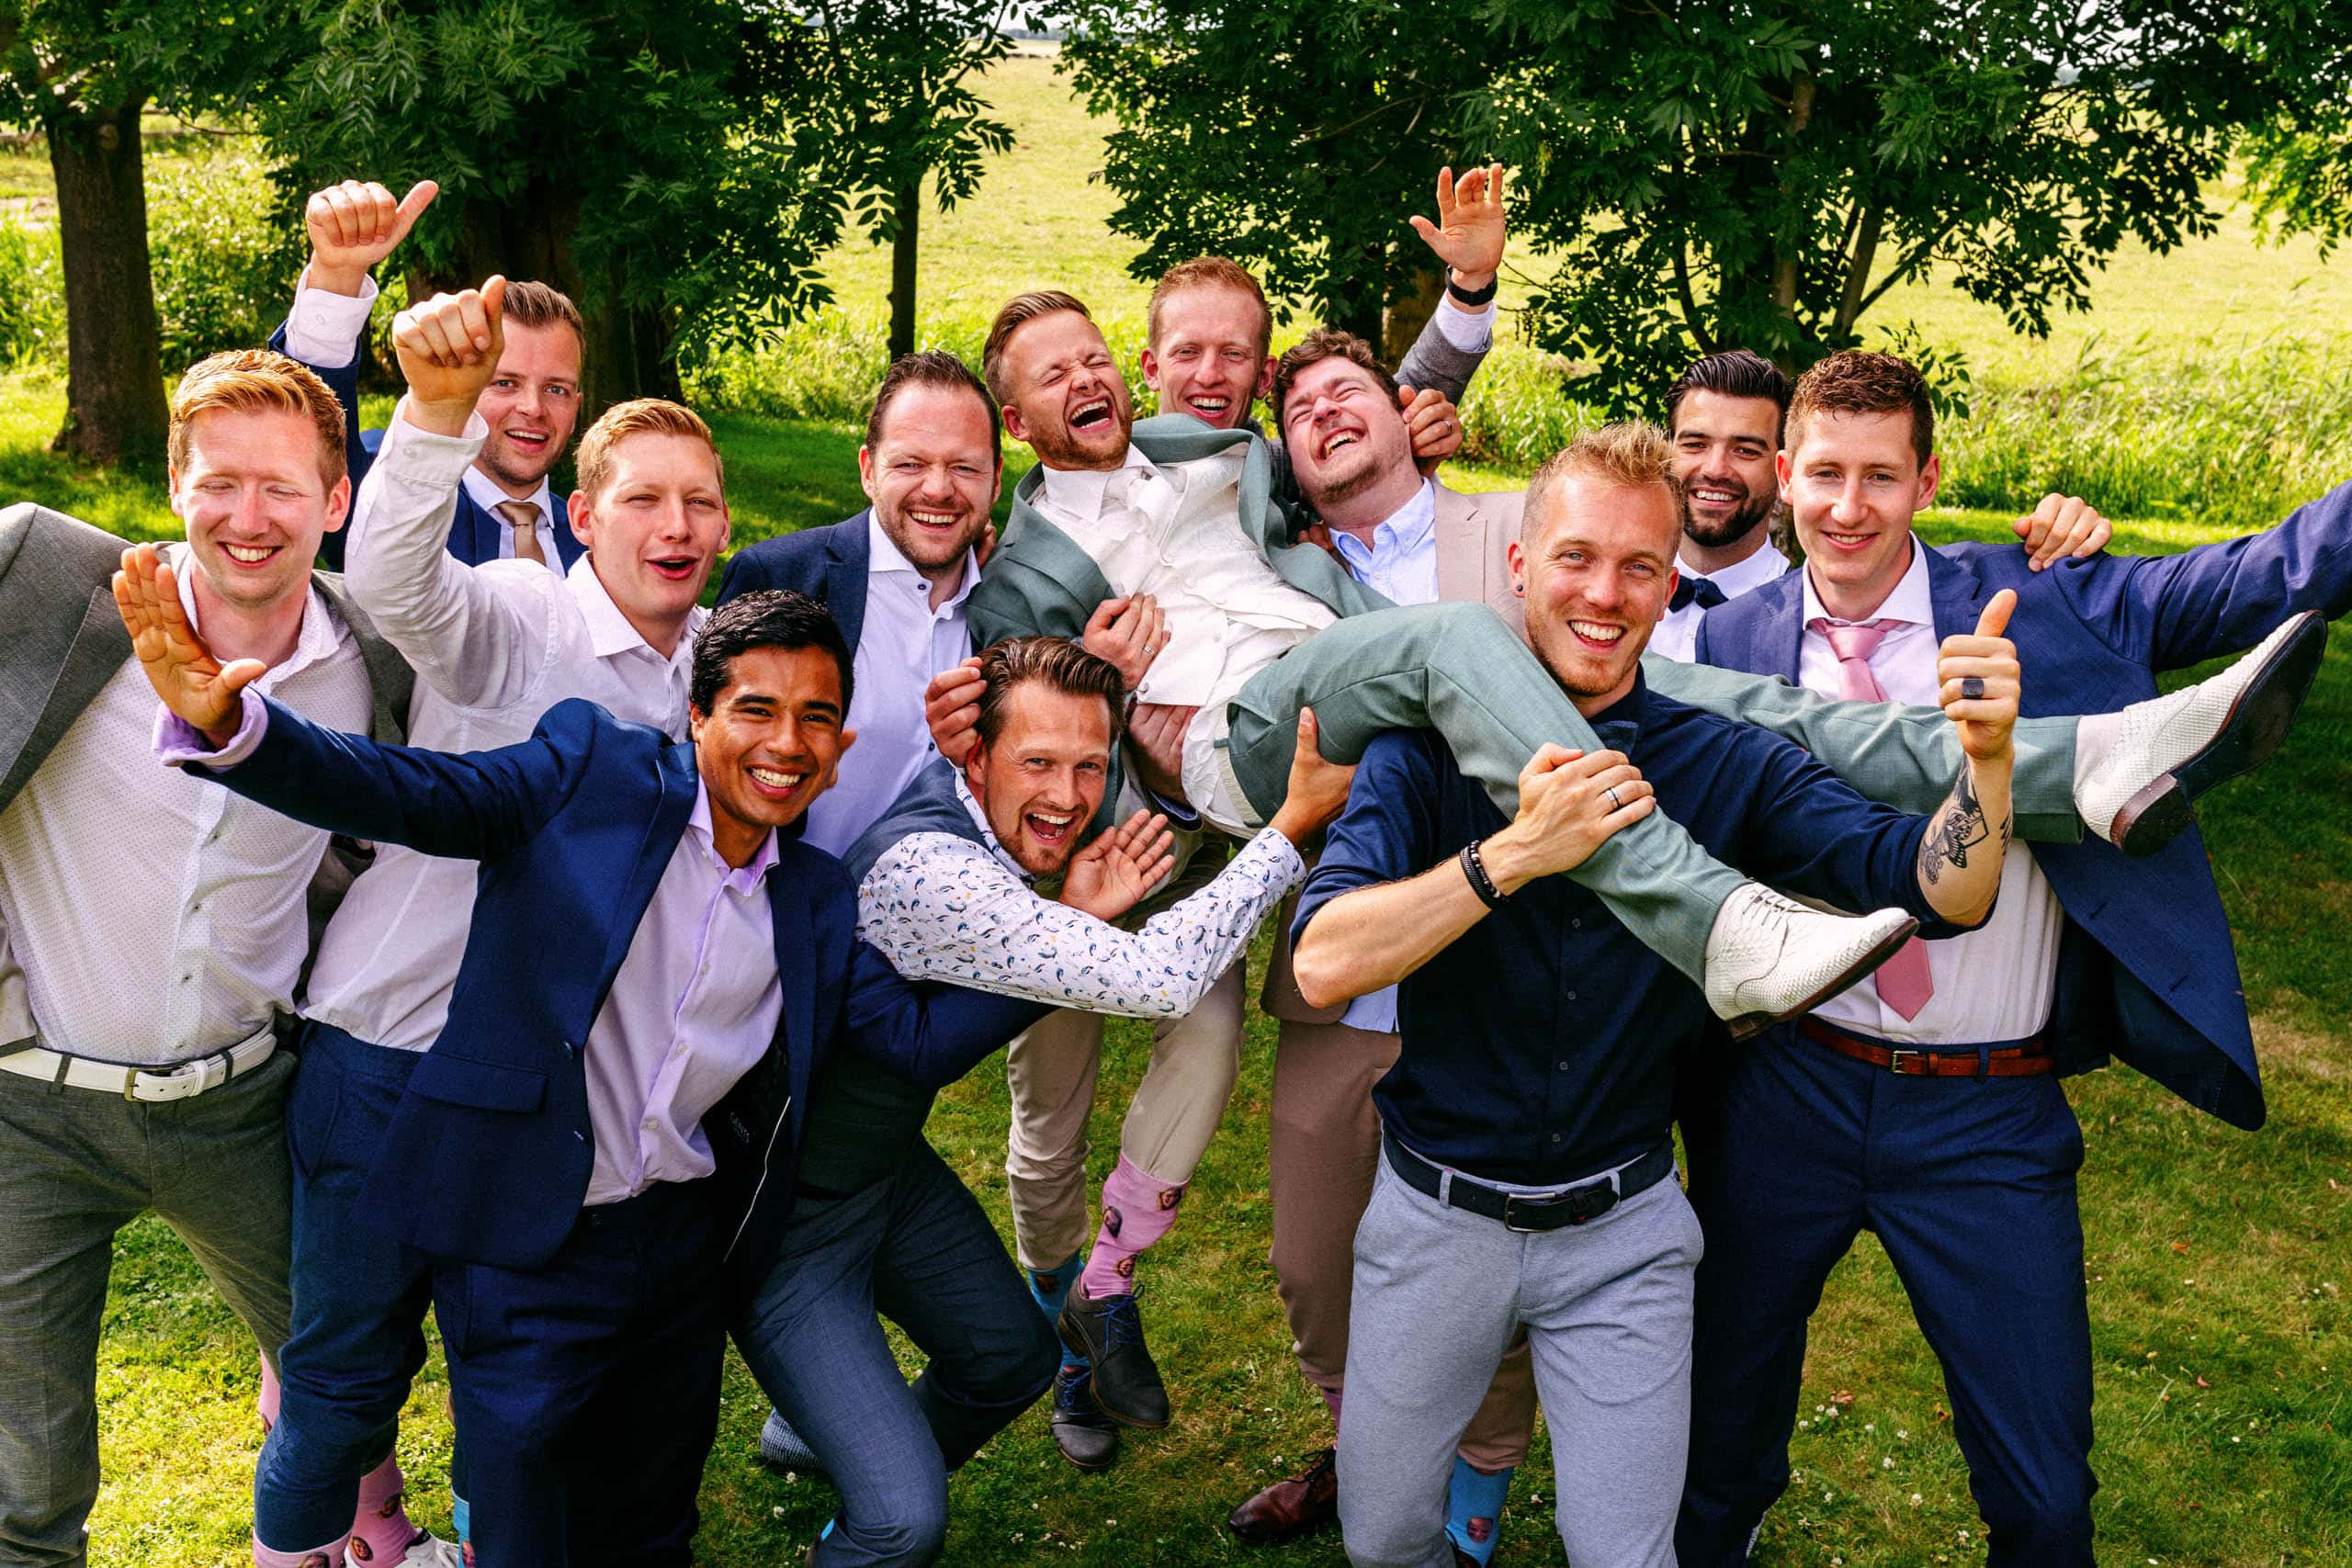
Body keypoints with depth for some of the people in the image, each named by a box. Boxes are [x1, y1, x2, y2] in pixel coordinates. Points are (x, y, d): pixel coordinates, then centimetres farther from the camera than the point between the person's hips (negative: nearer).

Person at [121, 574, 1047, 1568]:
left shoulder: (817, 902, 5)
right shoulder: (592, 771, -9)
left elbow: (923, 1039, -1)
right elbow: (403, 794, -18)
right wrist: (222, 722, -36)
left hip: (683, 1250, 5)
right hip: (527, 1249, -5)